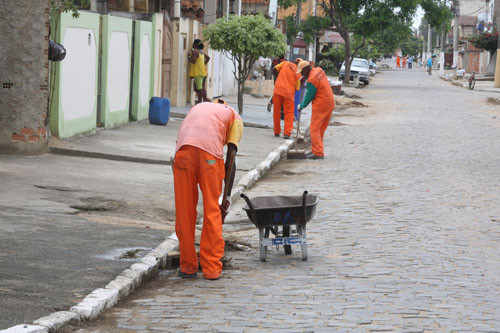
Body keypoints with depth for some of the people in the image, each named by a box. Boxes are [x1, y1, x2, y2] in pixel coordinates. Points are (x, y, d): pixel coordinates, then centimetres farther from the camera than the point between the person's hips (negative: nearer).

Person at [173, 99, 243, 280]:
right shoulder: (235, 117, 27)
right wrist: (227, 195, 13)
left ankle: (188, 267, 17)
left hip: (183, 150, 2)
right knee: (212, 211, 8)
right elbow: (231, 156, 14)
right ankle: (211, 269, 10)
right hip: (210, 151, -2)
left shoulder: (197, 108, 38)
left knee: (184, 211, 11)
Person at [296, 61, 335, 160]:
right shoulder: (318, 70, 7)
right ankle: (315, 150, 18)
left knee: (314, 128, -6)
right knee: (321, 129, 14)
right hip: (330, 103, 9)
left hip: (320, 106, -9)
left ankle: (318, 153, -11)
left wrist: (301, 106, 6)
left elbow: (309, 96, -10)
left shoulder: (312, 80, -19)